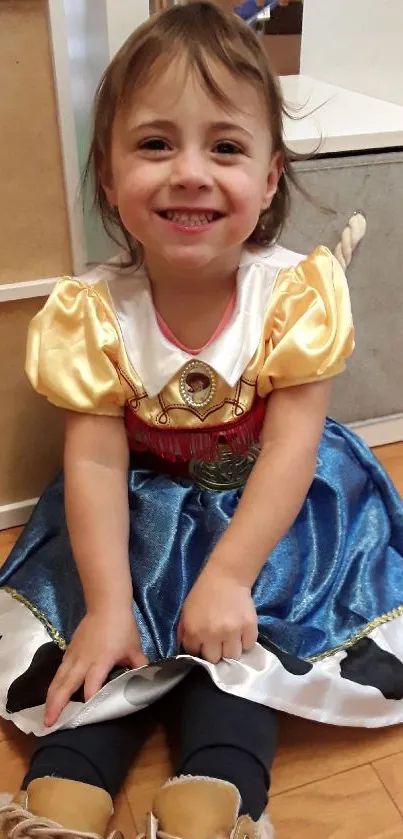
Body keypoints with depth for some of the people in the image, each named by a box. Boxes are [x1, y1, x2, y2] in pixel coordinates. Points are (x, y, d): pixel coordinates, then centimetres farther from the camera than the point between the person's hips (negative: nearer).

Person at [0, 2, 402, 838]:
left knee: (237, 641, -15)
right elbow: (95, 463, -17)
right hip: (144, 517, 1)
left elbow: (290, 447, -20)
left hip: (268, 510, 0)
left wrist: (227, 576, -25)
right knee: (108, 649, -10)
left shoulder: (294, 292, -19)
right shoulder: (94, 313, -17)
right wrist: (106, 603, -22)